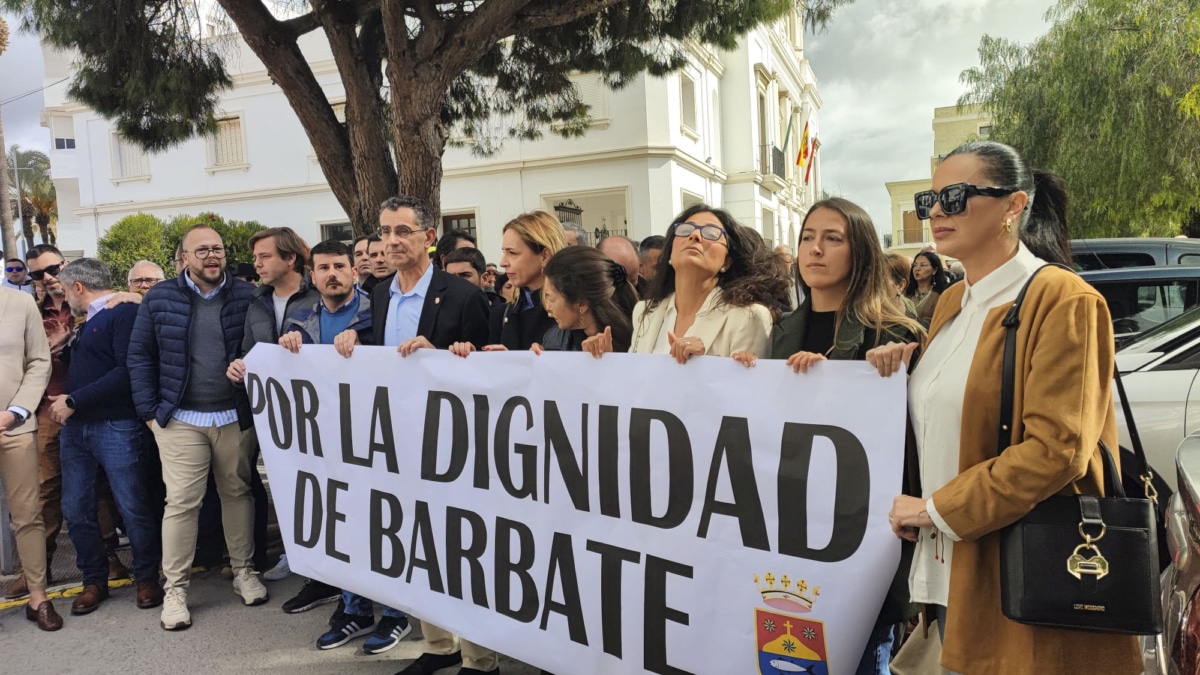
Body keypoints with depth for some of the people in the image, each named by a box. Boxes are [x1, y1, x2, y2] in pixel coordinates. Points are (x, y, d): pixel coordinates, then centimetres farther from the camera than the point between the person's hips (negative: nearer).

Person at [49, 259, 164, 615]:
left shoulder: (125, 312, -10)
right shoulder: (86, 323, 19)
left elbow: (127, 371, -20)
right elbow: (76, 368, 21)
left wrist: (73, 401, -16)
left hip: (115, 426, -8)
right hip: (76, 426, 8)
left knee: (134, 508, 1)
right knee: (76, 509, 9)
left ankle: (147, 578, 15)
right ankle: (94, 580, 23)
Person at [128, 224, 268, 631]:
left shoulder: (246, 296, 1)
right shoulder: (160, 299, 1)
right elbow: (140, 355, 4)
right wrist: (149, 410, 0)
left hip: (235, 416, 1)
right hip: (180, 419, -1)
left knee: (238, 494, 11)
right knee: (180, 502, -1)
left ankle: (244, 571, 25)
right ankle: (175, 588, 11)